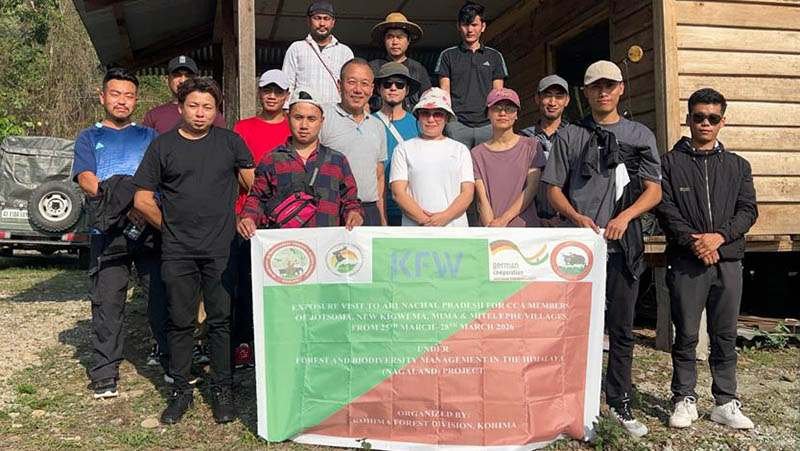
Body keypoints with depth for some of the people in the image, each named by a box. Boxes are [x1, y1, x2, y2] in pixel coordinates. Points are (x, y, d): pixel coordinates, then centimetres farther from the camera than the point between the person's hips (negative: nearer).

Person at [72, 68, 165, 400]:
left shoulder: (149, 135, 19)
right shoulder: (89, 138, 15)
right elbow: (85, 179, 0)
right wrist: (125, 205, -15)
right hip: (108, 232, -1)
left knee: (163, 296, -1)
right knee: (107, 302, -1)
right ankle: (105, 372, 8)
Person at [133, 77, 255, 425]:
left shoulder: (230, 142, 6)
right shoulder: (162, 146, 5)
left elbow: (253, 185, 12)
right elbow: (142, 200, 5)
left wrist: (243, 219, 8)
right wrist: (171, 226, 5)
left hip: (221, 249, 0)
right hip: (178, 252, 0)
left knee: (221, 320, 4)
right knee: (180, 322, 7)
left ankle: (222, 389, 15)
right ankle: (180, 390, 19)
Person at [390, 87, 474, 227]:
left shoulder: (460, 149, 16)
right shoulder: (404, 149, 11)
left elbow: (468, 192, 6)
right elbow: (399, 193, 2)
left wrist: (444, 217, -10)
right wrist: (424, 220, -11)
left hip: (455, 226, 1)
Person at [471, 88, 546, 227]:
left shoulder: (531, 146, 9)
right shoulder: (477, 153, 9)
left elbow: (531, 189, 0)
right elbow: (482, 199, 0)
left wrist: (503, 219, -9)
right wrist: (491, 227, -13)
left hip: (525, 225, 0)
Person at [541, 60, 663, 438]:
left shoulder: (640, 135, 11)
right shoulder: (569, 136, 9)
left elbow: (653, 190, 5)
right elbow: (554, 189, 7)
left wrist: (624, 217, -12)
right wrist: (577, 218, -11)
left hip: (624, 247, 1)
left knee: (622, 329, 8)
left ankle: (619, 402, 19)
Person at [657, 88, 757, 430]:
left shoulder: (737, 165, 14)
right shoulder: (671, 162, 7)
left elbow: (748, 210, 5)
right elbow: (665, 209, -3)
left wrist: (719, 236, -11)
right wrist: (693, 241, -14)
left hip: (728, 261, 3)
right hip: (686, 261, -2)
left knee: (725, 336, 7)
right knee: (686, 335, 2)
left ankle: (726, 403, 15)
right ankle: (684, 399, 12)